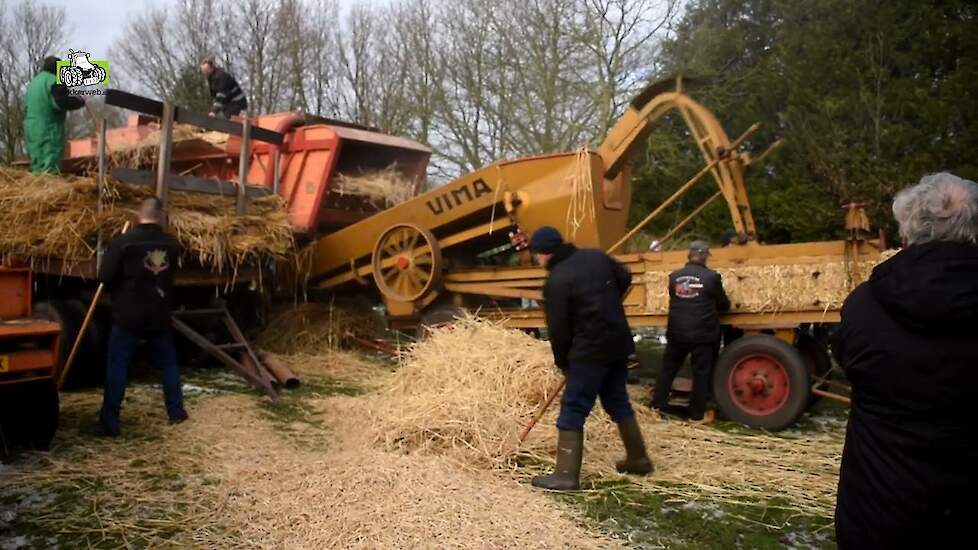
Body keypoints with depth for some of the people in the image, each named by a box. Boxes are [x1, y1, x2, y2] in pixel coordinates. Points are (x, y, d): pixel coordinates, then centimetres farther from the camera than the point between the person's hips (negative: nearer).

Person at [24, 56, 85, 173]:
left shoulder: (33, 82, 20)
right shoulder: (53, 80, -7)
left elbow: (26, 108, 22)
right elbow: (61, 102, -19)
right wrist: (80, 102, -5)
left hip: (31, 128, 8)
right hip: (49, 129, -8)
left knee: (37, 167, 12)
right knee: (50, 167, -11)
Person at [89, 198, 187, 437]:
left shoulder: (122, 242, -11)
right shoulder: (172, 244, 1)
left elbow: (105, 278, -10)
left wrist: (121, 287, 9)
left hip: (128, 315, -3)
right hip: (160, 315, 3)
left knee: (117, 367, 3)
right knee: (168, 362, 17)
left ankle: (109, 422, 4)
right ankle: (176, 411, 23)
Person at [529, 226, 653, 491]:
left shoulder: (556, 282, -15)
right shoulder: (596, 256, 5)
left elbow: (559, 329, -11)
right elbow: (625, 278, 19)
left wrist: (562, 362, 4)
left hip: (590, 350, -8)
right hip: (618, 342, 8)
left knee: (572, 411, -2)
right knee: (617, 400, 21)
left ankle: (566, 475, -1)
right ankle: (638, 458, 32)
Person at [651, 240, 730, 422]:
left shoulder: (675, 276, 1)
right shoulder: (712, 277, -8)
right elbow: (724, 305, 4)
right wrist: (711, 305, 26)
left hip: (676, 332, 3)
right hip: (702, 334, -3)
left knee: (668, 368, 16)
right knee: (701, 373, 8)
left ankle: (657, 405, 22)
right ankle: (697, 414, 14)